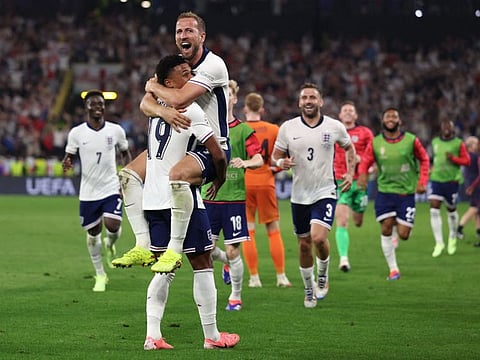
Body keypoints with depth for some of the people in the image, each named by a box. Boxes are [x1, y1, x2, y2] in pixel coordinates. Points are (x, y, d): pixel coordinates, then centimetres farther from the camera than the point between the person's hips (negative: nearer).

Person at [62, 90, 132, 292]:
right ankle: (100, 275, 25)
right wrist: (66, 163, -20)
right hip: (88, 192, 1)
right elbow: (69, 156, 4)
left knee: (113, 225, -19)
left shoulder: (116, 131, -1)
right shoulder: (76, 133, -4)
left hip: (111, 188, -1)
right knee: (93, 233, 8)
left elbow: (125, 154, 13)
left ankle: (110, 245, 20)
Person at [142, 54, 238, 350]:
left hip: (152, 200, 7)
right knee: (202, 264, 4)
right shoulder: (190, 110, -11)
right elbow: (217, 152, -12)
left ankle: (153, 336, 3)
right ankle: (212, 336, 8)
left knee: (164, 269, 12)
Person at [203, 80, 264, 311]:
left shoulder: (243, 130, 0)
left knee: (233, 251, -4)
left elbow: (259, 160, -7)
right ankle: (227, 262, 33)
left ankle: (236, 296, 14)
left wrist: (246, 162, -25)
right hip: (209, 197, 3)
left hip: (234, 198, -3)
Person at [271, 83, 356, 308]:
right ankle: (309, 290, 29)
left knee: (319, 237, -22)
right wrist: (281, 163, -16)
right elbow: (275, 156, 6)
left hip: (325, 192, -2)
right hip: (299, 195, 2)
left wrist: (350, 173, 7)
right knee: (304, 245, 9)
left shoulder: (334, 127, -2)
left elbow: (349, 148, 17)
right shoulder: (288, 128, -2)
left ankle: (323, 276, 8)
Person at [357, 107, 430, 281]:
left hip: (407, 193, -1)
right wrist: (362, 174, -15)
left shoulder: (411, 140, -3)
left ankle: (401, 224, 35)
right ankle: (393, 269, 3)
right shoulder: (375, 143, 0)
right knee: (386, 229, -9)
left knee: (403, 234, -5)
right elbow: (365, 161, 7)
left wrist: (422, 181, -1)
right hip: (384, 191, 1)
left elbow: (424, 159, 9)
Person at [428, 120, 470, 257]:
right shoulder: (435, 142, 10)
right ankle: (439, 243, -9)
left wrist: (453, 158, -19)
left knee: (451, 210, 9)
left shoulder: (459, 143, -3)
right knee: (434, 209, -12)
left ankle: (452, 239, 34)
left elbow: (467, 161, -6)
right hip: (436, 179, 3)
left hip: (451, 180, -3)